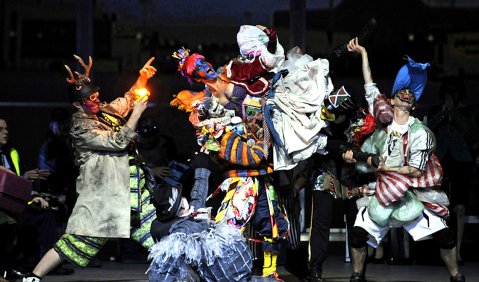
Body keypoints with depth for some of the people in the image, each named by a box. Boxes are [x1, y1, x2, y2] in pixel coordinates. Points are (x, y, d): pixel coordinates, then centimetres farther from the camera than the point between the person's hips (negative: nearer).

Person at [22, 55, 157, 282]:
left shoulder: (103, 110, 10)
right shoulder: (81, 127, -14)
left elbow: (128, 99, 25)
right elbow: (118, 141, -20)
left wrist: (142, 77, 9)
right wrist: (137, 113, -15)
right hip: (104, 194, -8)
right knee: (79, 238, -10)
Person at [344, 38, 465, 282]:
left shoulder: (420, 133, -7)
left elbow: (417, 171, -9)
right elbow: (369, 86, 7)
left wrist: (383, 168, -13)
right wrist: (363, 54, 10)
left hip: (412, 194, -2)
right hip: (381, 191, 2)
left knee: (443, 235, -9)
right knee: (359, 232, -13)